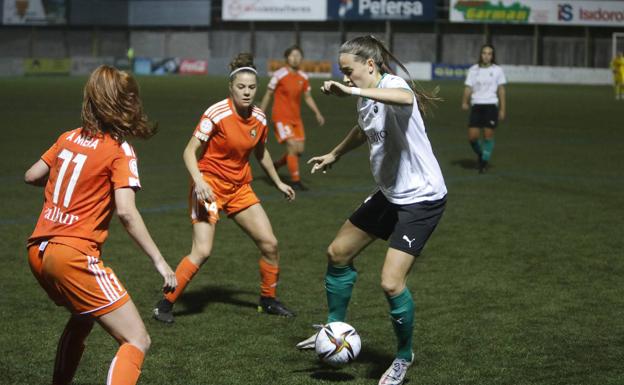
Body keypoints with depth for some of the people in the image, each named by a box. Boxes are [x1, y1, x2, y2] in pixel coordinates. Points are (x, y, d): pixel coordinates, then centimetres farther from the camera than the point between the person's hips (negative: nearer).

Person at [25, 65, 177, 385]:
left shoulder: (69, 138, 12)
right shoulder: (120, 150, -6)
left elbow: (31, 176, 23)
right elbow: (126, 211, -17)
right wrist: (159, 261, -15)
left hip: (38, 251, 8)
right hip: (73, 254, -8)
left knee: (82, 318, 35)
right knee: (138, 341, -7)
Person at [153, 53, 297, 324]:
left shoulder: (259, 118, 1)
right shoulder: (217, 114, -18)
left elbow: (261, 153, 20)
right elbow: (190, 152, -17)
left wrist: (278, 183, 26)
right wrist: (199, 181, -31)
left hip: (240, 187, 6)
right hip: (210, 186, -6)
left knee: (269, 243, 2)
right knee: (203, 251, -18)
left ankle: (268, 300, 23)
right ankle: (165, 305, -5)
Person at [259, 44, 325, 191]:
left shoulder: (303, 77, 6)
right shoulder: (279, 75, -10)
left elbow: (308, 97, 14)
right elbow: (268, 95, -3)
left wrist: (317, 113, 2)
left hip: (296, 118, 6)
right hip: (281, 117, -6)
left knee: (299, 150, 3)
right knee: (292, 146, -16)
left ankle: (276, 165, 27)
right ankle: (295, 181, -9)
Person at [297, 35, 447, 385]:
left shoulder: (391, 85, -22)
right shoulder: (368, 99, 5)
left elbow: (406, 99, -49)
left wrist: (354, 91, -55)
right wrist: (335, 155, 40)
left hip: (422, 198, -10)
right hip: (390, 194, 10)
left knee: (392, 282, -14)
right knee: (338, 253, 16)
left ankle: (404, 357, 10)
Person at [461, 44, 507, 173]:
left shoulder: (497, 70, 5)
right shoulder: (473, 70, 7)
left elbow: (501, 90, 7)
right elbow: (468, 87, 4)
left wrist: (503, 109, 3)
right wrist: (464, 102, -13)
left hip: (491, 105, -1)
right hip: (476, 105, 1)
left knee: (488, 134, -7)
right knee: (472, 136, -5)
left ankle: (484, 162, 7)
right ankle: (480, 154, 26)